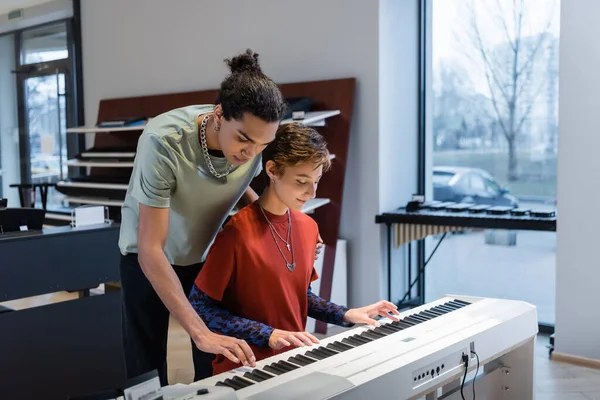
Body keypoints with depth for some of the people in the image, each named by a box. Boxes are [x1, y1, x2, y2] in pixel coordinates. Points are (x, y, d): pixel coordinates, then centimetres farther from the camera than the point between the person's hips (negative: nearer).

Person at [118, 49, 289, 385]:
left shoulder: (253, 140, -21)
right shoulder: (164, 142, -36)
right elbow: (151, 250, -35)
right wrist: (200, 333, -40)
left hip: (208, 252, 4)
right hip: (151, 256, -3)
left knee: (219, 364, 5)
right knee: (148, 367, 3)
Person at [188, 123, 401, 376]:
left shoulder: (308, 227, 5)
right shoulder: (238, 233, -17)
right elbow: (199, 306, -13)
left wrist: (346, 315, 4)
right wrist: (268, 335, -20)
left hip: (294, 359, 7)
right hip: (244, 368, -7)